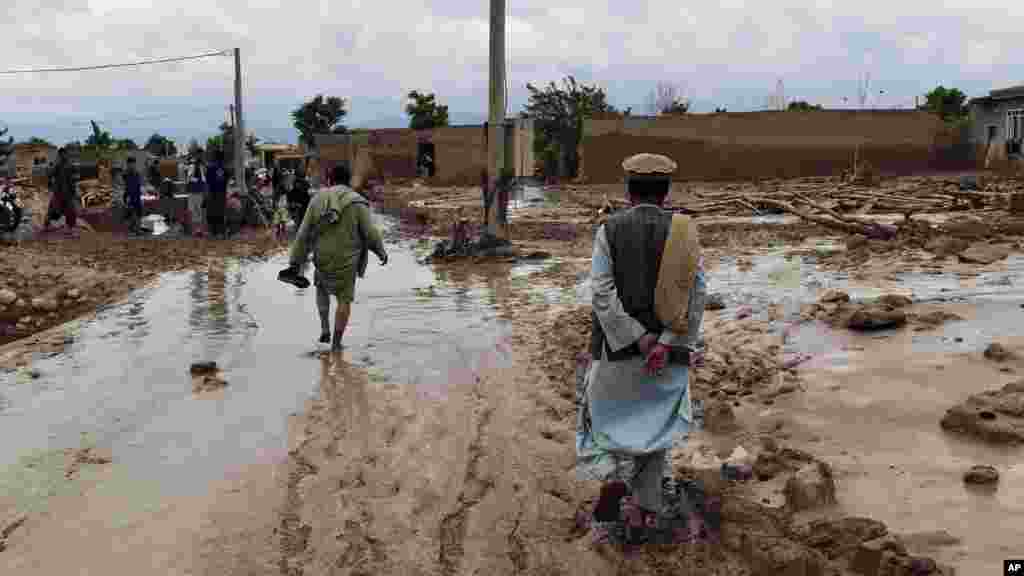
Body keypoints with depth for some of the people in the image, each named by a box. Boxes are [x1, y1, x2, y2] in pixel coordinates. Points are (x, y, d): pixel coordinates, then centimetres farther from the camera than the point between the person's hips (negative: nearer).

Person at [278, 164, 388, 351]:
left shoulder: (318, 199, -2)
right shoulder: (358, 203, -10)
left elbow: (304, 234, -3)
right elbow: (371, 233, -12)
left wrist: (294, 264, 0)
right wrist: (382, 252, 7)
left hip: (323, 258, 3)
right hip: (346, 260, -2)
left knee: (322, 288, 30)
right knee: (344, 300, 11)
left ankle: (325, 328, 22)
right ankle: (336, 342, 7)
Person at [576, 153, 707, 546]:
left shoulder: (609, 230, -7)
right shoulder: (684, 233, -1)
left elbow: (603, 296, -16)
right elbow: (696, 297, -12)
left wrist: (643, 342, -15)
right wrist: (666, 346, -17)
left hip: (618, 351, -2)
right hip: (669, 357, 2)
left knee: (604, 420, 18)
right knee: (652, 432, 17)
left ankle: (614, 480, -7)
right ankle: (644, 516, 18)